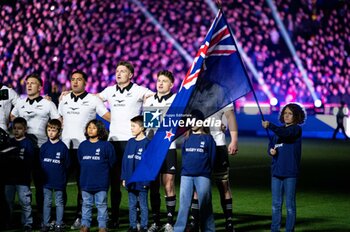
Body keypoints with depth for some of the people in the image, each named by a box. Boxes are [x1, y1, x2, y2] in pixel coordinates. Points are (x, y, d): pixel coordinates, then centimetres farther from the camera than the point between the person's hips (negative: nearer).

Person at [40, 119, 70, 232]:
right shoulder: (44, 146, 4)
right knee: (46, 203, 7)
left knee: (59, 203, 6)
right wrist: (42, 174, 2)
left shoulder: (63, 147, -4)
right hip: (46, 180, 2)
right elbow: (40, 162, 8)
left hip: (59, 180, -2)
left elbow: (67, 163, -1)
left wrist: (60, 172, -3)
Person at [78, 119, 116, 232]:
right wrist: (87, 171, 11)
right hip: (85, 182, 4)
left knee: (101, 205, 2)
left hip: (101, 183, -4)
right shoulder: (83, 145, 7)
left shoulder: (106, 145, -6)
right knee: (86, 204, 11)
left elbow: (112, 161, 0)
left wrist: (102, 171, 3)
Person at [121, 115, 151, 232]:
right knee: (132, 206, 12)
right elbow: (125, 160, 10)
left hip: (142, 182, -6)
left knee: (143, 206, 5)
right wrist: (124, 177, 6)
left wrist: (146, 180, -14)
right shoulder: (130, 142, 7)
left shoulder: (147, 143, -10)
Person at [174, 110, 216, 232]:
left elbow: (212, 157, 4)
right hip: (186, 175, 3)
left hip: (203, 176, -3)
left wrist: (207, 170, 4)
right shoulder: (187, 138, 13)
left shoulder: (208, 138, 3)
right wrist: (184, 168, 10)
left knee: (205, 204, 0)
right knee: (184, 204, 2)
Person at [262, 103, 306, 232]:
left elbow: (286, 134, -24)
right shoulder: (279, 130, 15)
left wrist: (270, 126, -34)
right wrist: (271, 150, -7)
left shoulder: (296, 129, -4)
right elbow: (271, 144, 16)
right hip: (276, 171, 6)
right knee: (276, 204, 9)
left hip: (290, 172, -6)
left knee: (290, 204, 0)